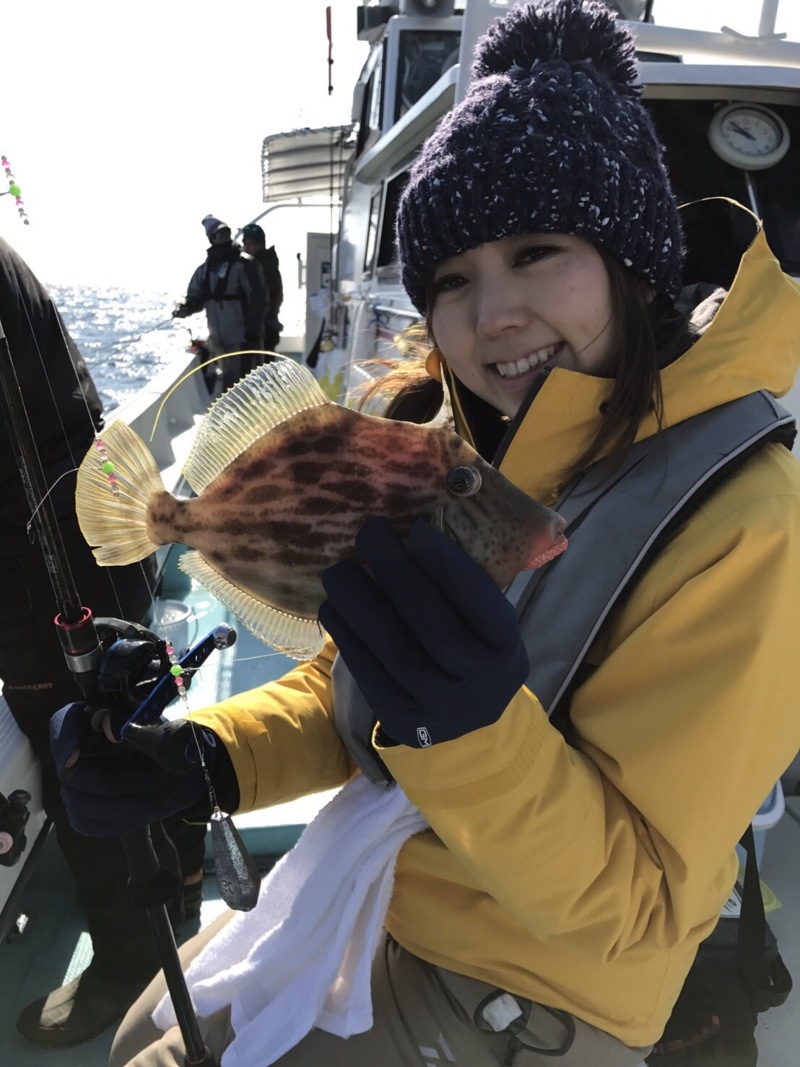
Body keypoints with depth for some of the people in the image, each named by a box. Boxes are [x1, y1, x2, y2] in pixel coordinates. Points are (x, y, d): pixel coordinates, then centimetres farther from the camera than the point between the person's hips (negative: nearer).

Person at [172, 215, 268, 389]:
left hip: (244, 338, -7)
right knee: (229, 381, 18)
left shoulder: (244, 264, -10)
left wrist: (253, 332, -18)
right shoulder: (205, 268, 11)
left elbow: (259, 299, -14)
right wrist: (185, 308, -8)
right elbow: (197, 297, 15)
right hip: (220, 339, 7)